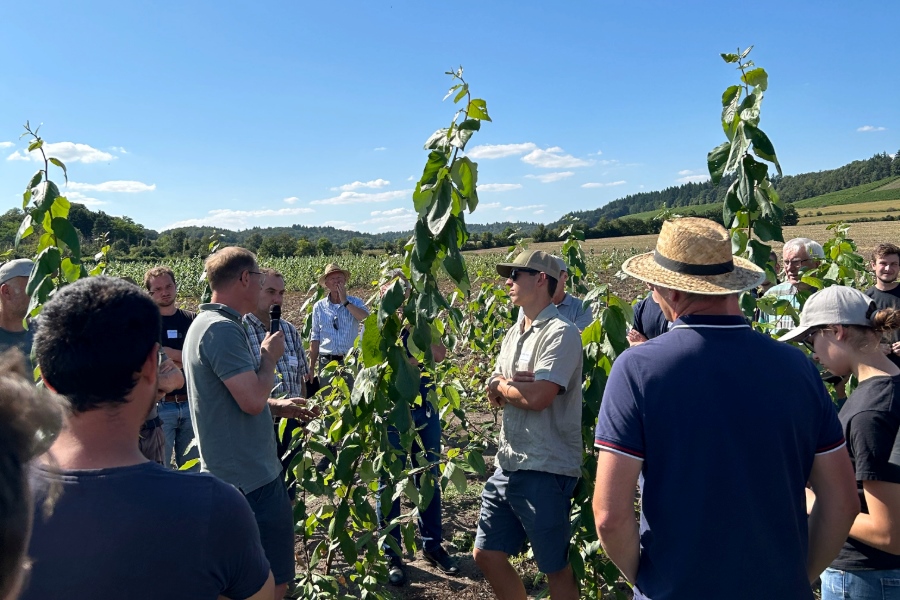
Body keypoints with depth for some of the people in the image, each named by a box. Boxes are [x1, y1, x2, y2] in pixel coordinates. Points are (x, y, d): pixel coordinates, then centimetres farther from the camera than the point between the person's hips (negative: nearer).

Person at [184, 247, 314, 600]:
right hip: (250, 478, -11)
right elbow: (253, 400, -26)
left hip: (228, 474, 11)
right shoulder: (223, 329, -21)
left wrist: (277, 406, 19)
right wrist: (270, 357, -10)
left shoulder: (204, 323, 12)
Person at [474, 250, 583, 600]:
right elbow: (494, 397, 10)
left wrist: (501, 384, -5)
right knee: (486, 554, 16)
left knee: (556, 568, 9)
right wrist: (514, 384, -13)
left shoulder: (561, 333, -14)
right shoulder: (513, 334, 13)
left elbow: (537, 397, -25)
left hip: (546, 472, -8)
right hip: (508, 466, 8)